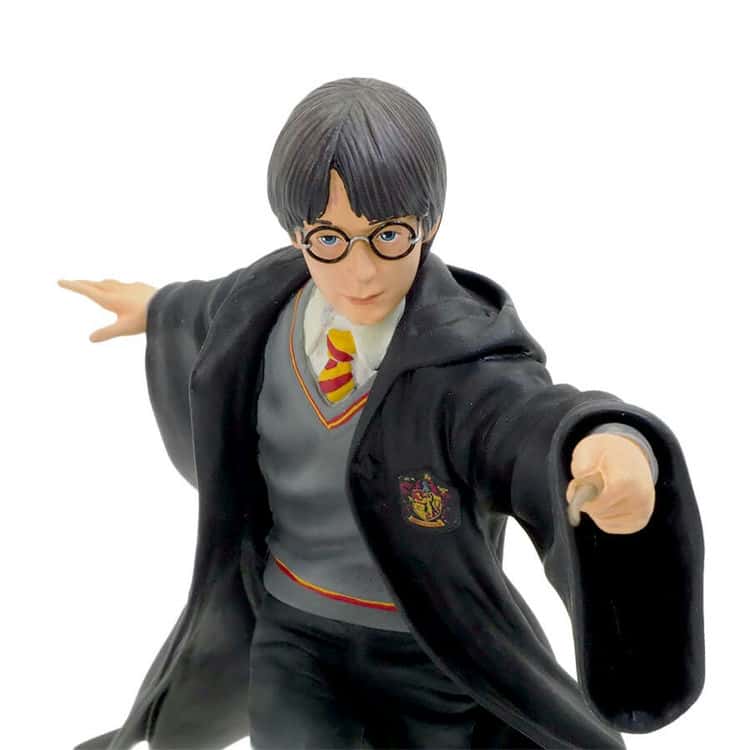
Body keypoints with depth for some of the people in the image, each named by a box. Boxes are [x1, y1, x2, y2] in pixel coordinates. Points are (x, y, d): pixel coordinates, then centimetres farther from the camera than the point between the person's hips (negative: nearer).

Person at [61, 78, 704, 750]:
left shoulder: (465, 355, -28)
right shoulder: (279, 302, -12)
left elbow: (534, 423, -51)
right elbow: (225, 308, 14)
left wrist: (616, 447, -75)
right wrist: (158, 308, 35)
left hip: (430, 652, -3)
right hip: (292, 632, 3)